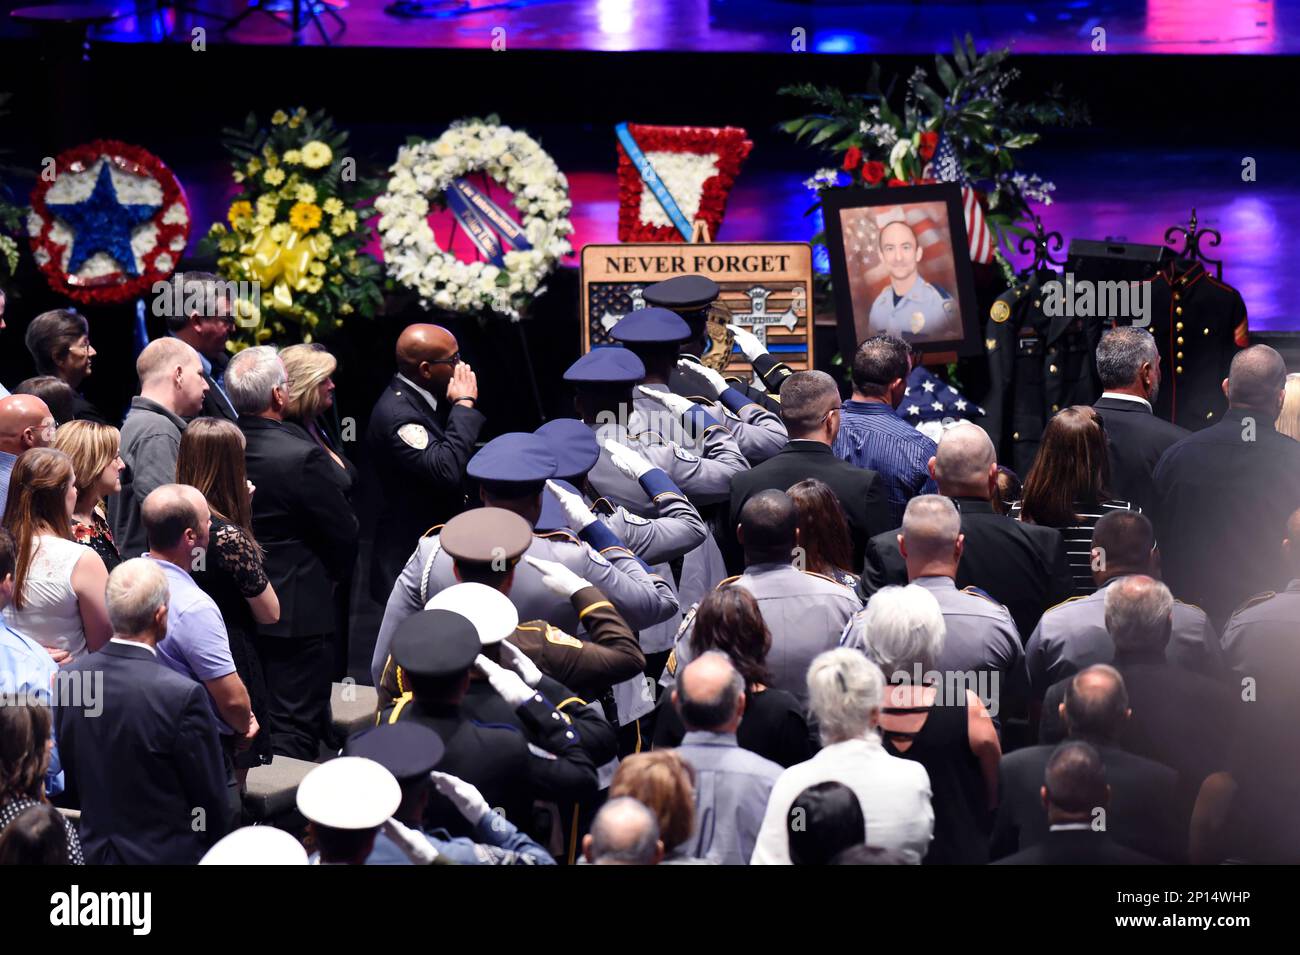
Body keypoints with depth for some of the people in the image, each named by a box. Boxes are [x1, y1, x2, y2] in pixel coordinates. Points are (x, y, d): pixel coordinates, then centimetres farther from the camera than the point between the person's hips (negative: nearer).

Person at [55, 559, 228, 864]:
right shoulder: (182, 696, -24)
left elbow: (69, 783, 5)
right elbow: (210, 799, -13)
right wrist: (213, 850, 5)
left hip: (94, 851, 5)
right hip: (168, 856, -5)